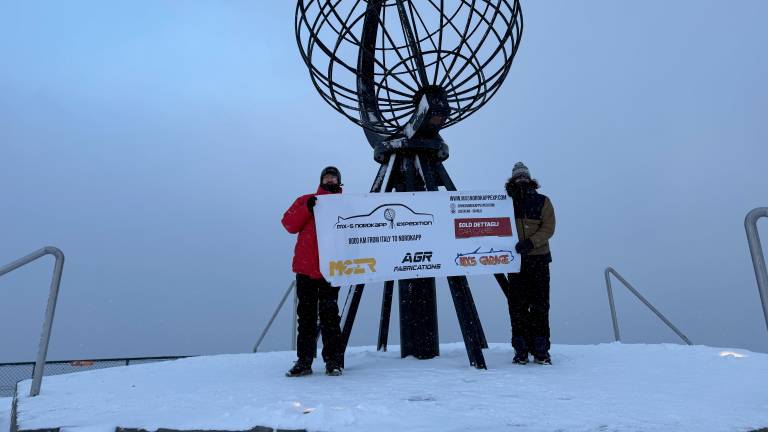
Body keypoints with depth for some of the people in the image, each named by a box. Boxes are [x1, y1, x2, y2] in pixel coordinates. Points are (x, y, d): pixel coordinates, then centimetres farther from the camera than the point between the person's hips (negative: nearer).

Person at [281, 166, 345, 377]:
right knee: (306, 315, 6)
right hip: (305, 268, 2)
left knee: (329, 315, -5)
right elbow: (289, 224, 2)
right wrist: (307, 209, -11)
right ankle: (304, 361, 14)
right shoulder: (306, 201, 13)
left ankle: (333, 361, 5)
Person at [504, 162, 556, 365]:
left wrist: (530, 243, -19)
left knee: (540, 305, 1)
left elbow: (548, 228, -3)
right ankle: (521, 350, 8)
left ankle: (541, 350, 9)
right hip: (516, 260, 1)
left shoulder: (543, 202, 7)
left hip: (539, 259, 0)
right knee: (517, 305, 0)